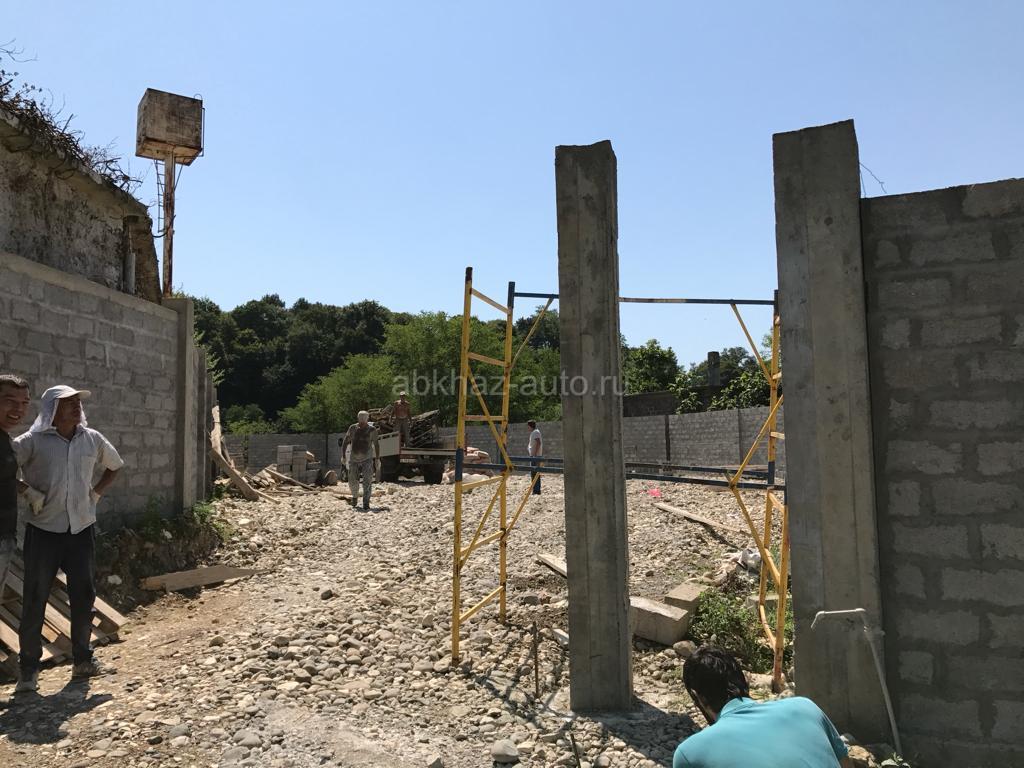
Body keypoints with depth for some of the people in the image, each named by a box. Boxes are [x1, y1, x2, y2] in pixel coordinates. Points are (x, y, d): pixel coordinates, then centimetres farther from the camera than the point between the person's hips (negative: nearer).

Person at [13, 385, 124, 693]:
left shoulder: (92, 439, 2)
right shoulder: (33, 441, -10)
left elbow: (115, 465, 19)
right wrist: (25, 492, -13)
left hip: (82, 529, 4)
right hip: (44, 530, -3)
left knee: (84, 596, 10)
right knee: (35, 599, 2)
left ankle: (83, 660, 24)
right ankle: (29, 669, 16)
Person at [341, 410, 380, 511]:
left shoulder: (372, 429, -4)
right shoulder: (353, 428, 0)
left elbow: (376, 444, 5)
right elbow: (345, 442, 8)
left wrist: (378, 459, 4)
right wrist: (343, 456, 2)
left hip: (367, 459, -2)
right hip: (354, 459, 2)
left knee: (367, 481, -12)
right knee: (352, 482, 6)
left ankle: (366, 503, -10)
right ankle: (355, 496, 35)